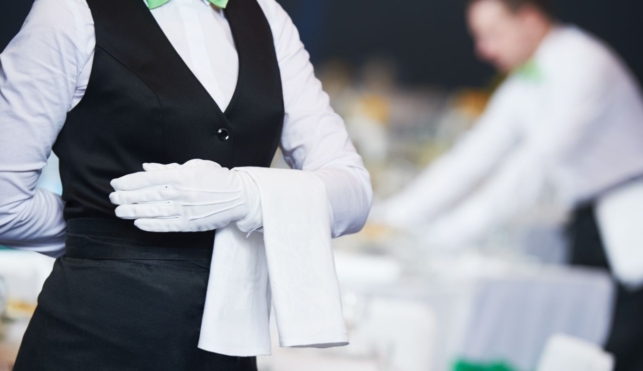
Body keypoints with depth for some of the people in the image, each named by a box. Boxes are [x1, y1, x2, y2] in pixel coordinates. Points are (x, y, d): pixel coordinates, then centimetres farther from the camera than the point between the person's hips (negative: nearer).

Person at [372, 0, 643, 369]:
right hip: (587, 225, 8)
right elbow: (474, 156, 9)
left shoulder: (583, 65, -16)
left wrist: (450, 234, -29)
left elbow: (536, 166, -25)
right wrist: (392, 218, 0)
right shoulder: (523, 85, 12)